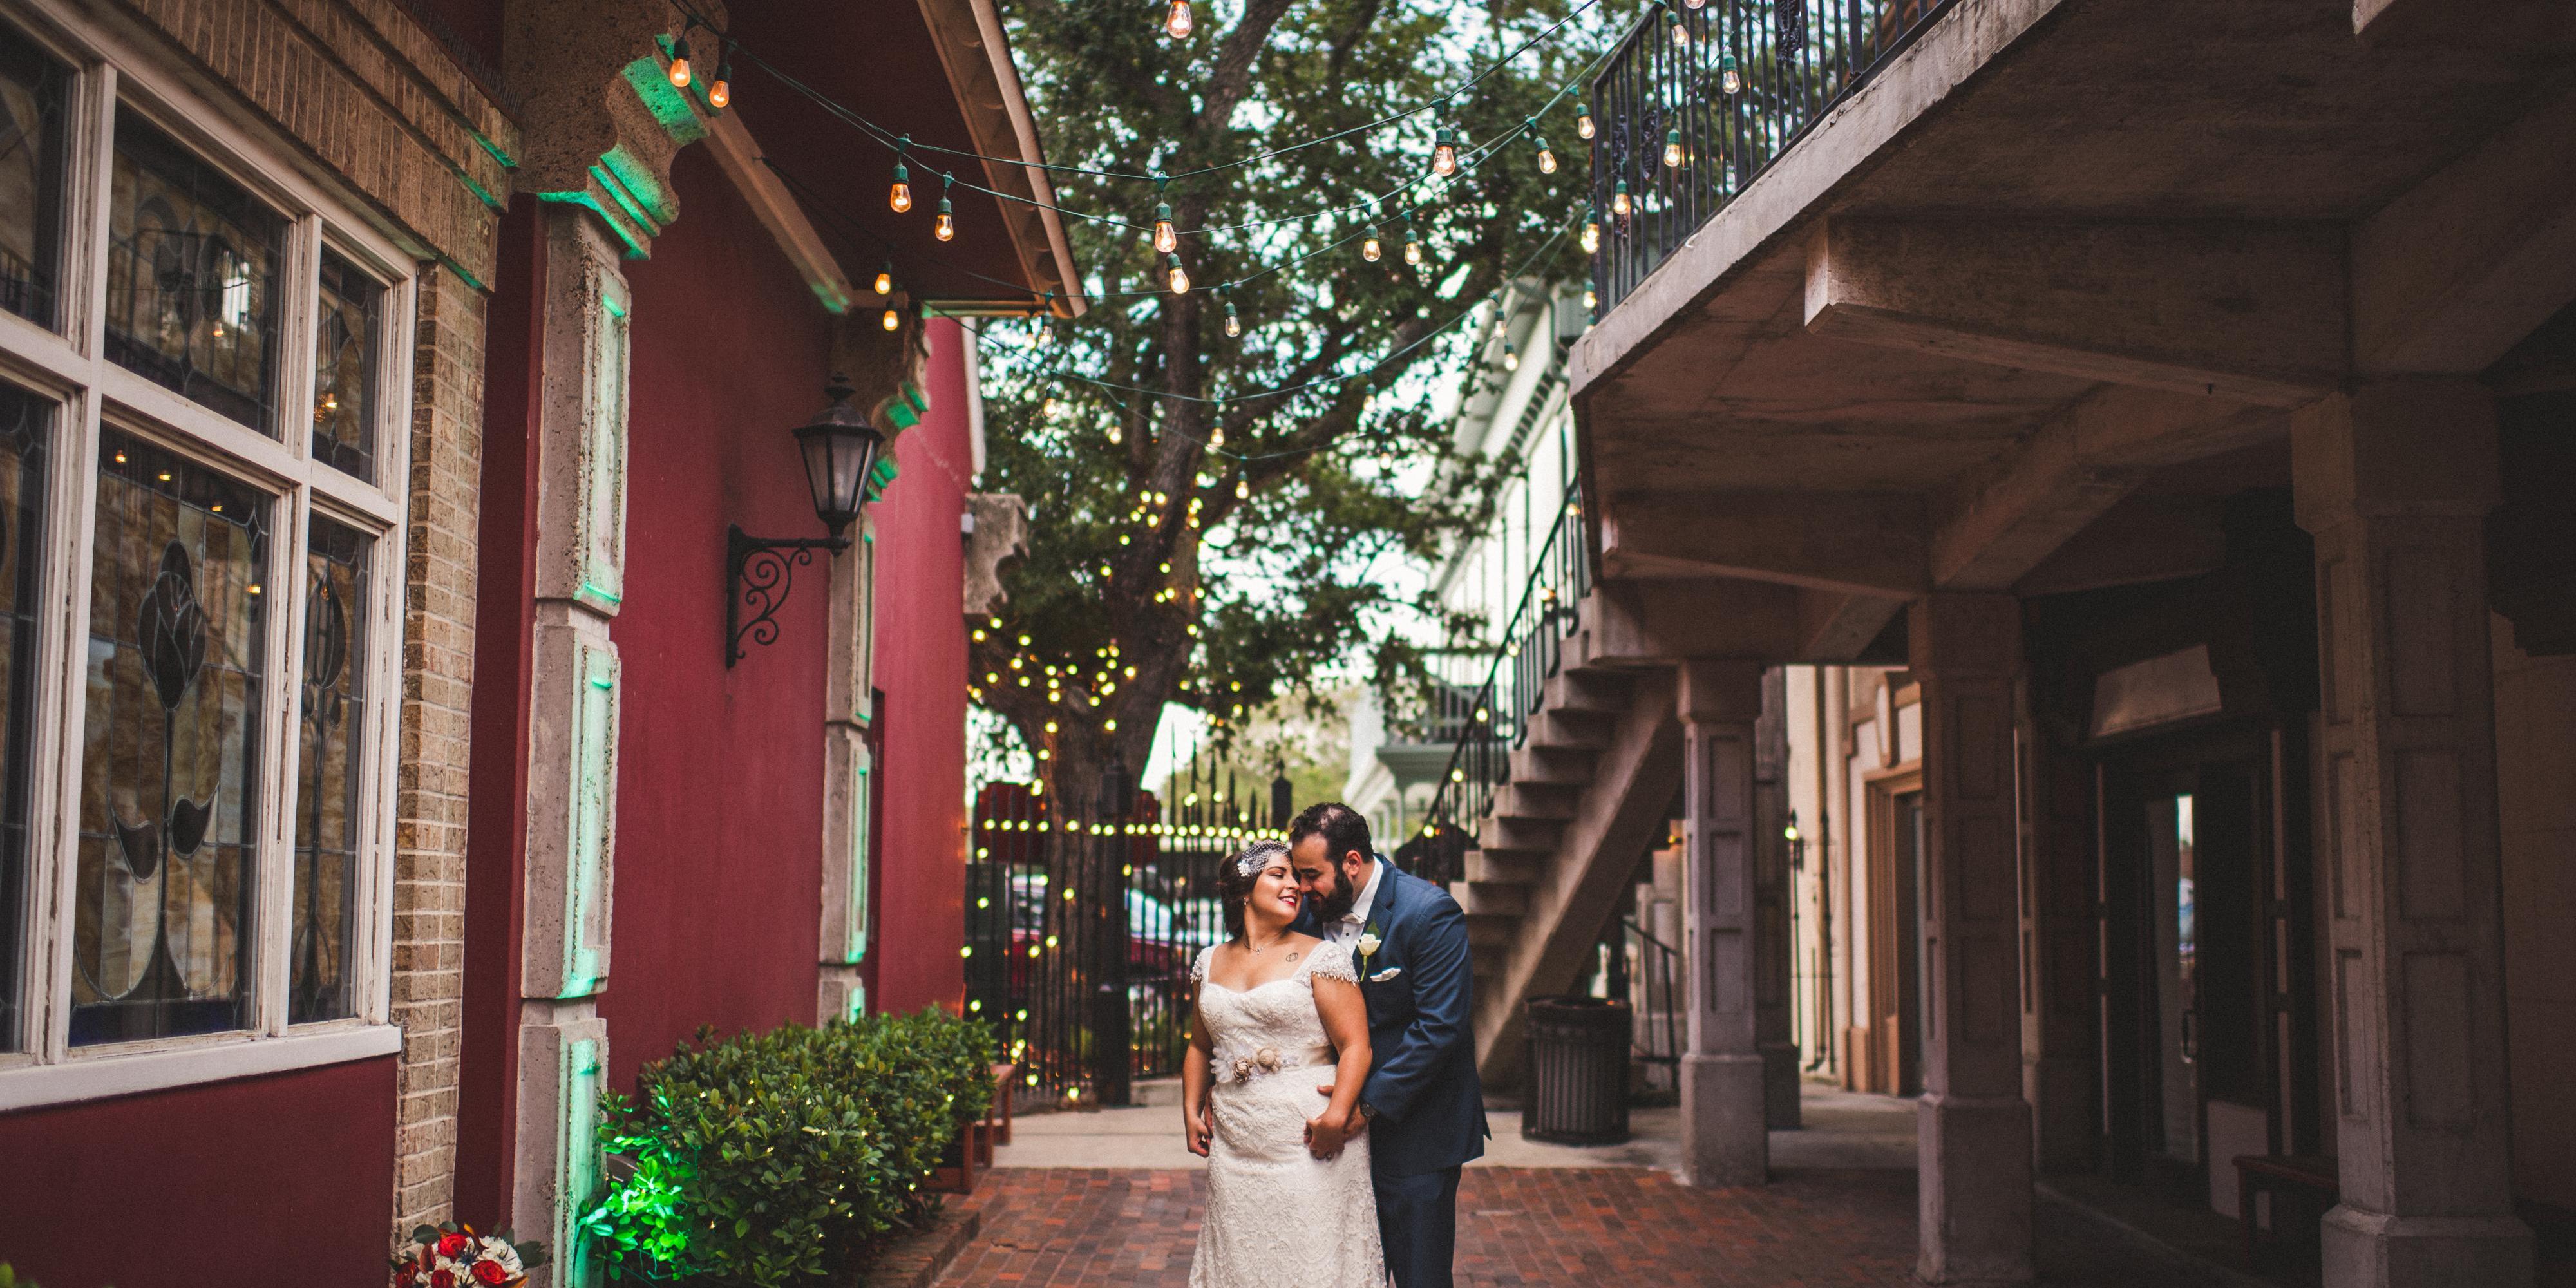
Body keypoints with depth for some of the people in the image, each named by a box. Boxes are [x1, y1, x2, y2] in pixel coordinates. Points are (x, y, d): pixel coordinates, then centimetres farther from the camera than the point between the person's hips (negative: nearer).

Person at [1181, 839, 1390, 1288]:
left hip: (1309, 1149, -4)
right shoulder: (1211, 962, 13)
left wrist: (1337, 1115, -20)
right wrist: (1191, 1111, 12)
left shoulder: (1319, 956, -1)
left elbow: (1355, 1045, -8)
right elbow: (1200, 1046, 24)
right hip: (1234, 1154, 4)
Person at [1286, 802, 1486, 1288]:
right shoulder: (1312, 913, 2)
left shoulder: (1429, 912, -16)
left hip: (1413, 1128, -6)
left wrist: (1370, 1104, -21)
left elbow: (1440, 1025, -20)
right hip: (1343, 1124, 6)